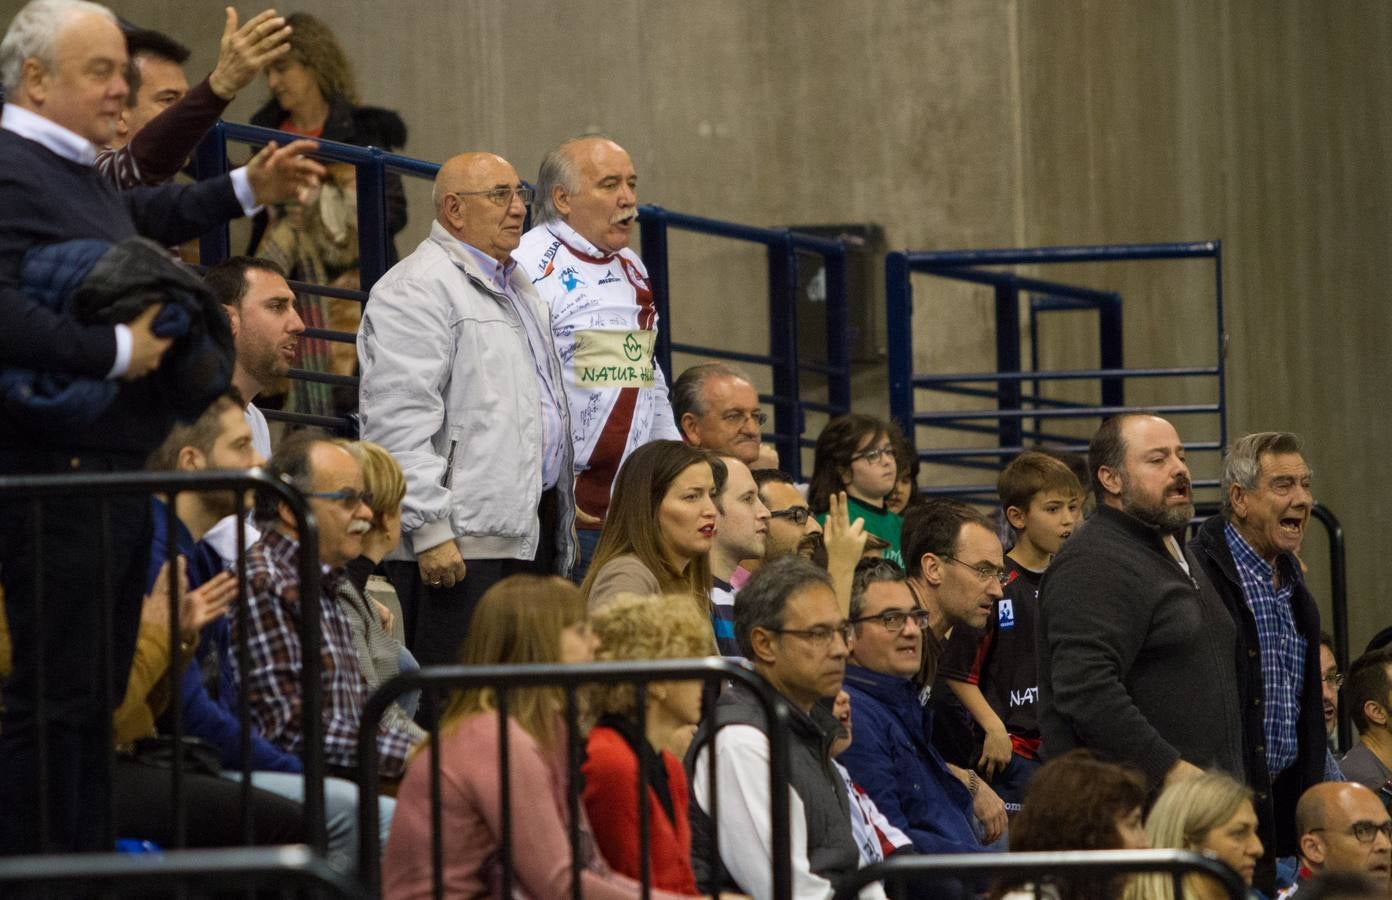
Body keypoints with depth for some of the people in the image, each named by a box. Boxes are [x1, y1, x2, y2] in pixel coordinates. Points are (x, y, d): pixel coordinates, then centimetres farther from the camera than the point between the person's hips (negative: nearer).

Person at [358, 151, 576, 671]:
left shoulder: (518, 291, 24)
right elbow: (400, 422, -16)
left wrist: (561, 530, 25)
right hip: (459, 547, -9)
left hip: (529, 534, 9)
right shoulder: (417, 290, -8)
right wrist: (430, 531, -22)